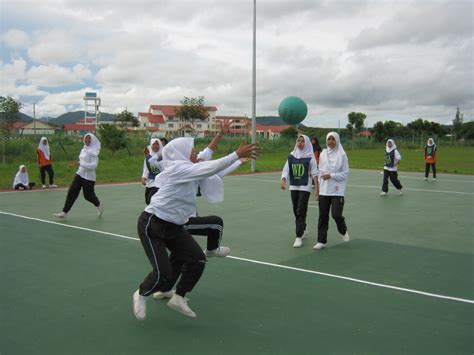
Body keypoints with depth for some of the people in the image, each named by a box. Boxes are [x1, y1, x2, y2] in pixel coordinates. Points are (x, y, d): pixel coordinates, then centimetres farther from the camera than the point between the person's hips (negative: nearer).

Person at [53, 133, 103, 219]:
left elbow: (94, 165, -22)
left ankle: (99, 205, 34)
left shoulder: (94, 152, -13)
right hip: (80, 173, 7)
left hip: (89, 176, -7)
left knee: (88, 195, 3)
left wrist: (82, 164, -28)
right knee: (72, 192, -3)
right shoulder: (84, 149, 9)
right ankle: (64, 212, -2)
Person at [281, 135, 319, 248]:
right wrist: (283, 180, -16)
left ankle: (299, 237, -7)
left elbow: (314, 173, -6)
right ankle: (303, 230, 35)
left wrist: (316, 188, -12)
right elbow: (286, 170, 2)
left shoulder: (310, 157, -5)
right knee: (296, 211, 13)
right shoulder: (291, 156, 6)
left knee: (301, 211, -10)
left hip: (305, 187, -5)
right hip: (293, 187, 5)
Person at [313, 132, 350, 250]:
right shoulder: (323, 154, 8)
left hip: (337, 191, -4)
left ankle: (343, 231, 23)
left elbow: (345, 173, -4)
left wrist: (331, 176, -16)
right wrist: (318, 189, 14)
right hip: (324, 191, 4)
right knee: (323, 216, 4)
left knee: (336, 214, -9)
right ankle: (322, 241, 15)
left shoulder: (342, 155, -4)